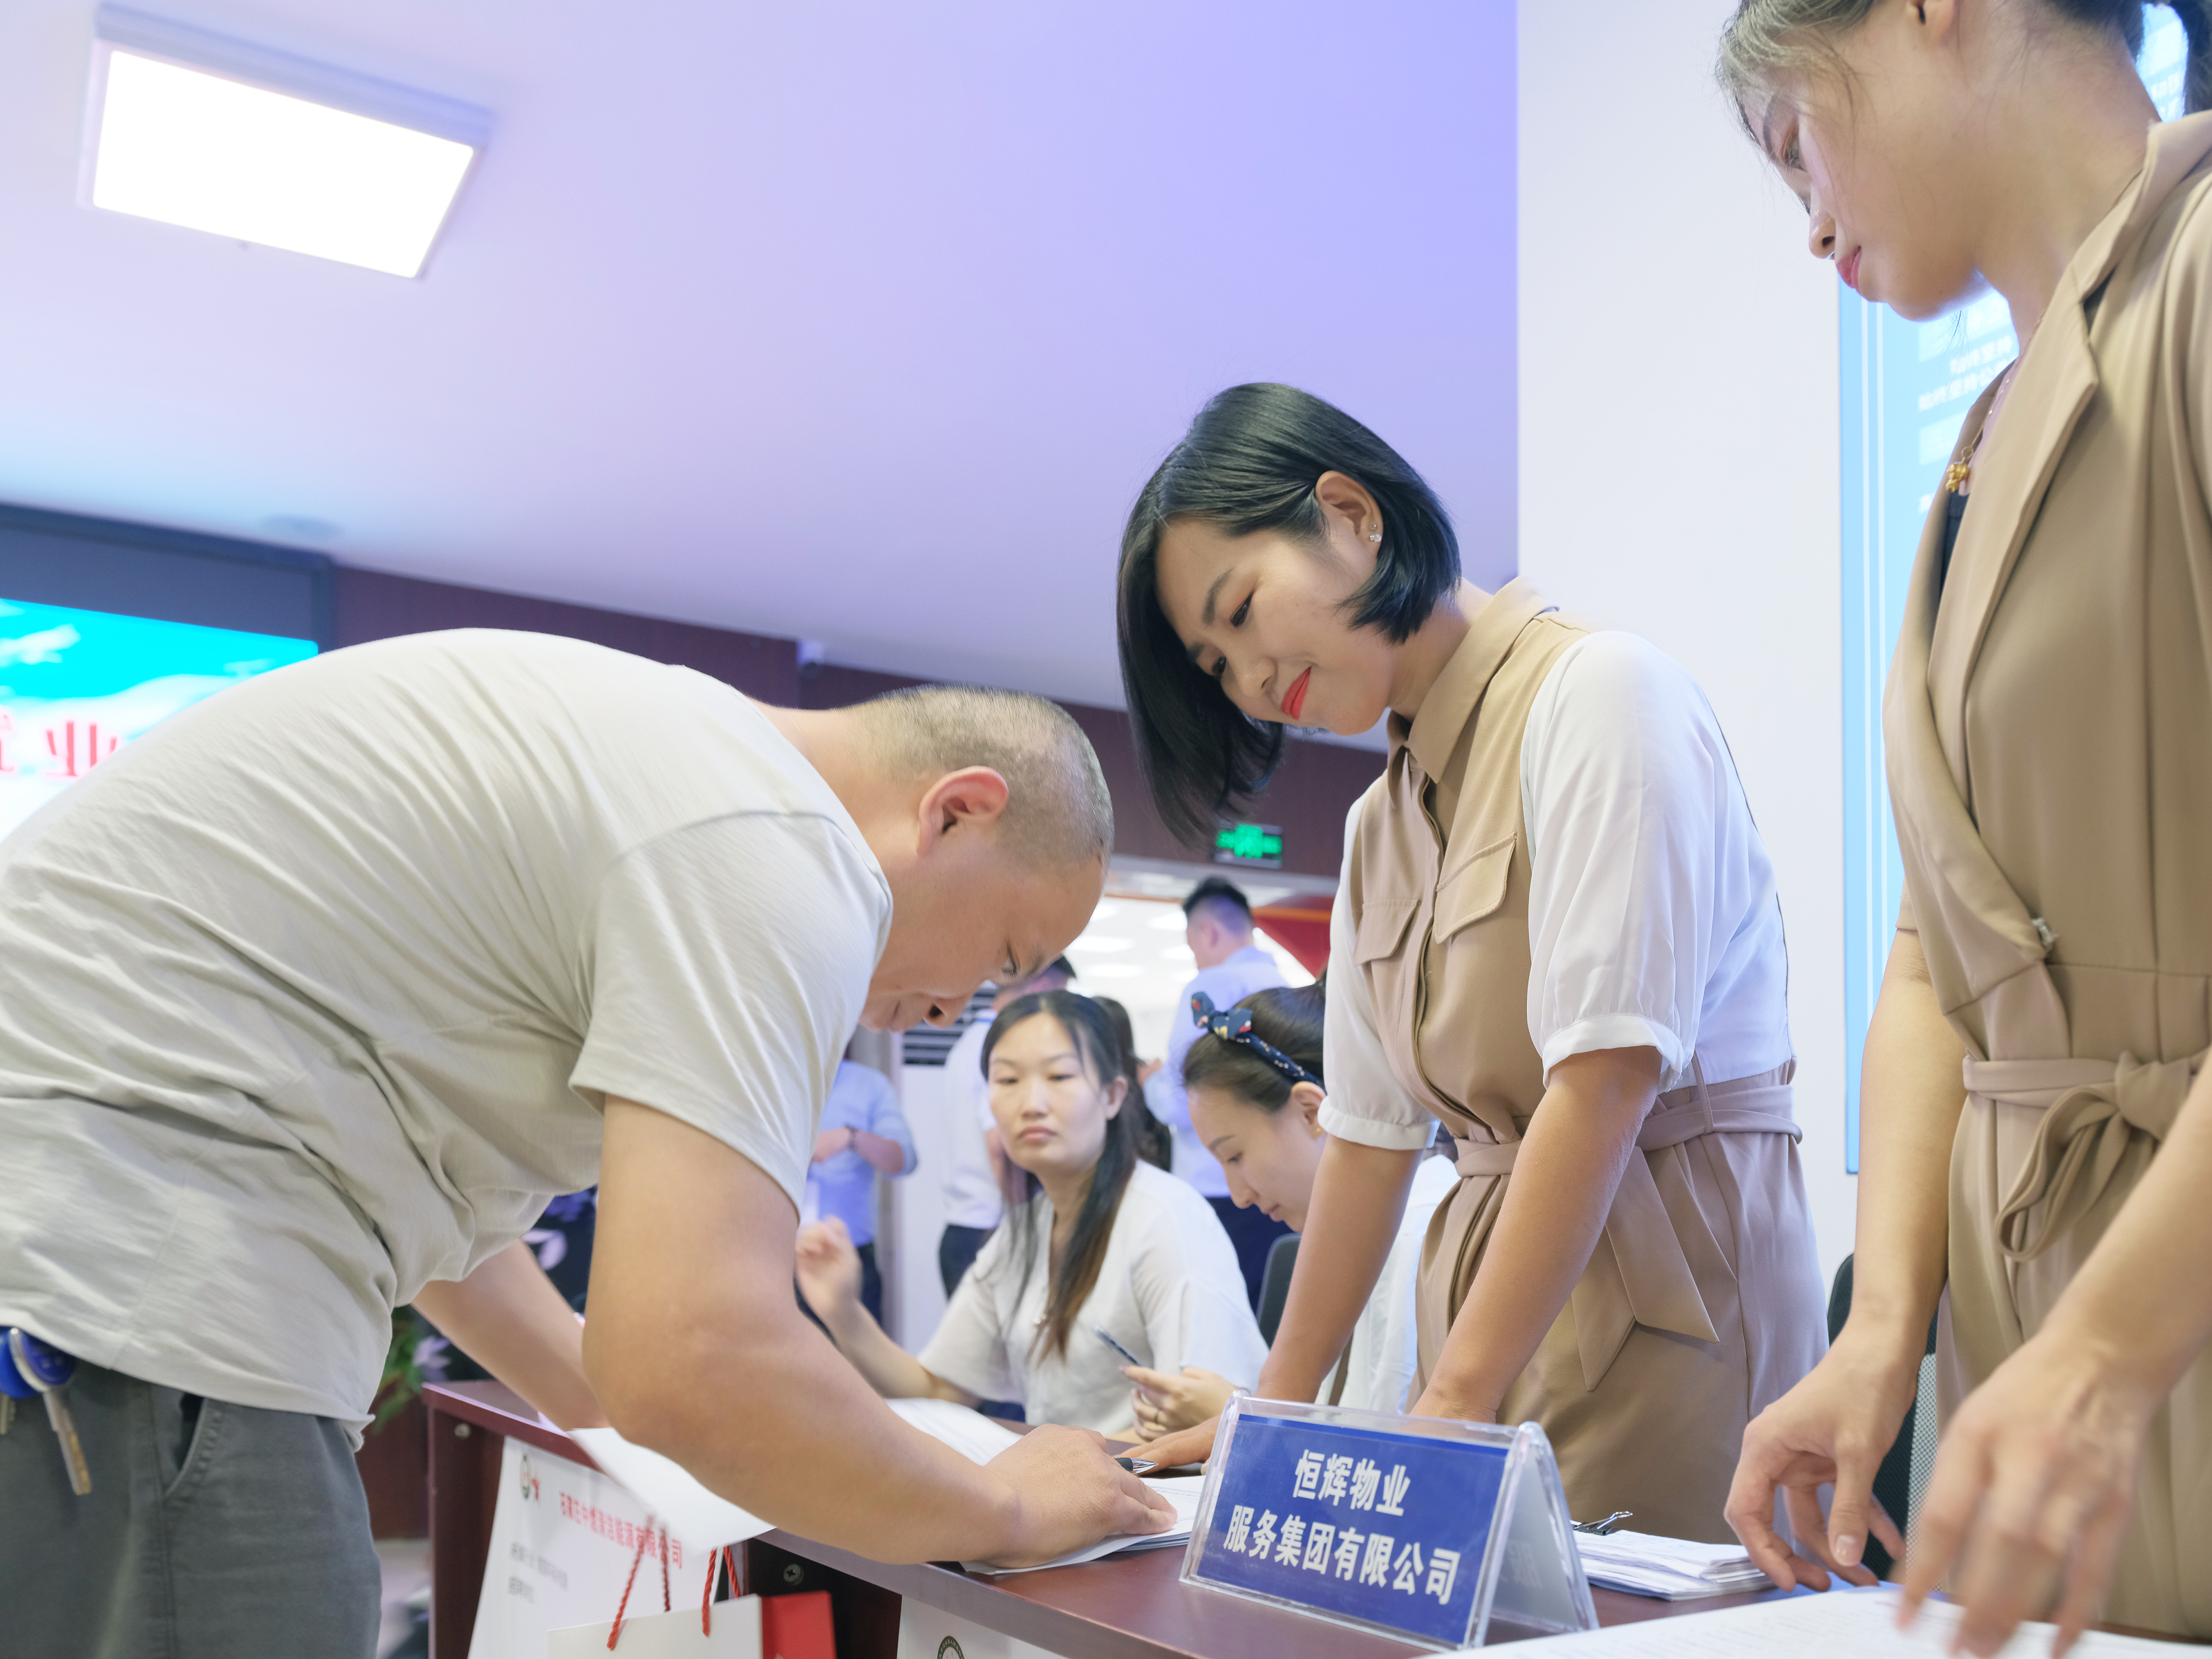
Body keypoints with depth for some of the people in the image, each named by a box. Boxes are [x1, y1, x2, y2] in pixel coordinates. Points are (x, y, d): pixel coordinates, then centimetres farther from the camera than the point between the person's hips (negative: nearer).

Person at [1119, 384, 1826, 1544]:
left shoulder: (1599, 692, -11)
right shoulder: (1379, 827, 14)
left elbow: (1607, 1076, -20)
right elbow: (1370, 1131, 16)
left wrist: (1454, 1403, -21)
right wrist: (1276, 1412, 16)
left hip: (1667, 1280, -7)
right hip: (1493, 1268, 7)